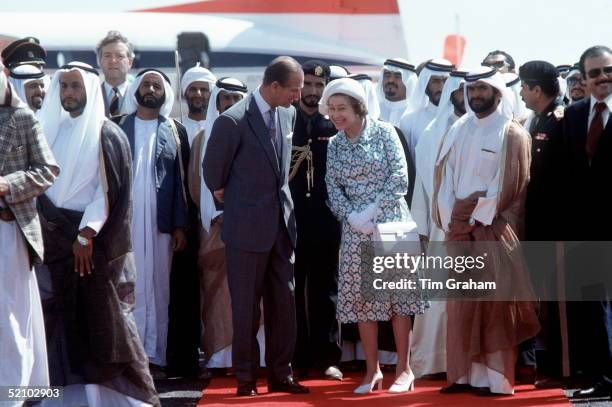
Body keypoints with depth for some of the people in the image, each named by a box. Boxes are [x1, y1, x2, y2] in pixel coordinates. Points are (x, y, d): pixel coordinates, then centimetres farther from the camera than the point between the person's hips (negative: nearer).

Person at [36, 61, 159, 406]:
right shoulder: (52, 129, 11)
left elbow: (108, 191, -10)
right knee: (63, 318, 5)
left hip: (96, 241, -5)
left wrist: (87, 234, -17)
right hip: (55, 239, 5)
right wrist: (40, 230, 2)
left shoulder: (107, 135, -5)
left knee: (104, 318, -3)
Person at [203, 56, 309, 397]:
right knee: (246, 305, 3)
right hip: (248, 225, -6)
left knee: (284, 301, 8)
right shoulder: (233, 121, -17)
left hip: (282, 221, 6)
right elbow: (213, 171, -4)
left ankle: (280, 374, 16)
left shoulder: (289, 113, 4)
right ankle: (246, 377, 13)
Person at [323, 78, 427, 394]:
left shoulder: (384, 133, -2)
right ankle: (372, 370, 10)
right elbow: (333, 189, 4)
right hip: (355, 230, 4)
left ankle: (404, 369, 4)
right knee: (361, 296, 3)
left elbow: (400, 178, -9)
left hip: (390, 223, -4)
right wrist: (351, 216, -13)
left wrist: (374, 210, -15)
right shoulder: (335, 145, 10)